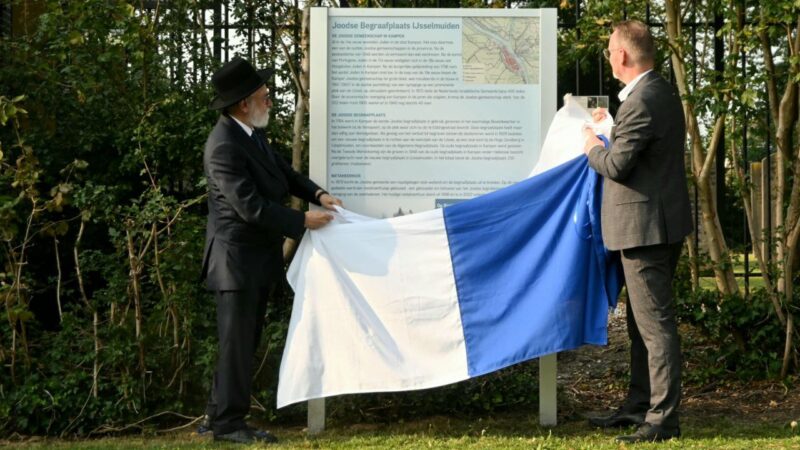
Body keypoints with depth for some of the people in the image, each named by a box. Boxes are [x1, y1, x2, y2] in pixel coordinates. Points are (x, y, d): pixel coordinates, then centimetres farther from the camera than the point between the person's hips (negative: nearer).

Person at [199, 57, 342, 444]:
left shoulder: (250, 133, 7)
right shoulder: (225, 146, -23)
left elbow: (281, 171, 16)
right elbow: (251, 207, -25)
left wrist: (317, 194, -2)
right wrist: (303, 222, -18)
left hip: (257, 259, 10)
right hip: (237, 259, -10)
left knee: (245, 341, 15)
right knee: (237, 342, -2)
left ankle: (218, 414, 24)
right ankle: (228, 422, 7)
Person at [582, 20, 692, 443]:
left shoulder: (641, 102, -20)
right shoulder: (661, 92, 12)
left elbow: (616, 165, -21)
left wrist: (593, 147, -2)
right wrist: (608, 129, 16)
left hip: (645, 225, -11)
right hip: (658, 222, 11)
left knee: (655, 324, -6)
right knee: (643, 322, 18)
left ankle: (663, 418, 0)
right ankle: (639, 405, 28)